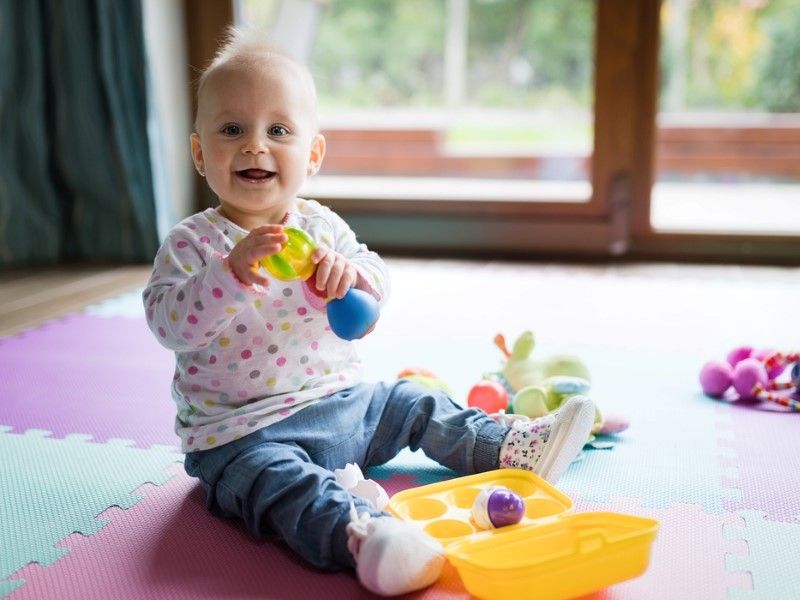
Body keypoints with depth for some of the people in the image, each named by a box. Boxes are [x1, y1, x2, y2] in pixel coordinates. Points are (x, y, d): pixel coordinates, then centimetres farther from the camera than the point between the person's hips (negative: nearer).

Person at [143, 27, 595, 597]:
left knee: (416, 403, 9)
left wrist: (349, 272, -22)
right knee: (278, 479, -33)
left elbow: (379, 282, 2)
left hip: (344, 403, 6)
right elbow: (168, 323, -22)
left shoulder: (320, 223, 3)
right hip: (245, 433, -6)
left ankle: (514, 448, 19)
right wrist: (233, 272, -37)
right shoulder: (191, 241, -10)